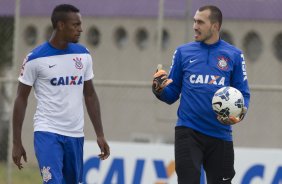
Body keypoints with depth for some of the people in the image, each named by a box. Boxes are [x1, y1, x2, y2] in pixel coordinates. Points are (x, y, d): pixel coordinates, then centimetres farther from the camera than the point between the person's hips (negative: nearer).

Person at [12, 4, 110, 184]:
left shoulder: (83, 55, 7)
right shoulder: (36, 58, -8)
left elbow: (90, 95, 14)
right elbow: (21, 99, -2)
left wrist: (100, 135, 9)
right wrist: (17, 142, -4)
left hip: (75, 134, 5)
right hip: (47, 133, -5)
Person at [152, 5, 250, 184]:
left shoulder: (234, 55, 3)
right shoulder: (184, 52, 6)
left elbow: (243, 94, 6)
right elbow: (172, 94, 9)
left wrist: (240, 112, -14)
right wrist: (160, 90, -13)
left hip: (220, 134, 0)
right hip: (188, 131, 0)